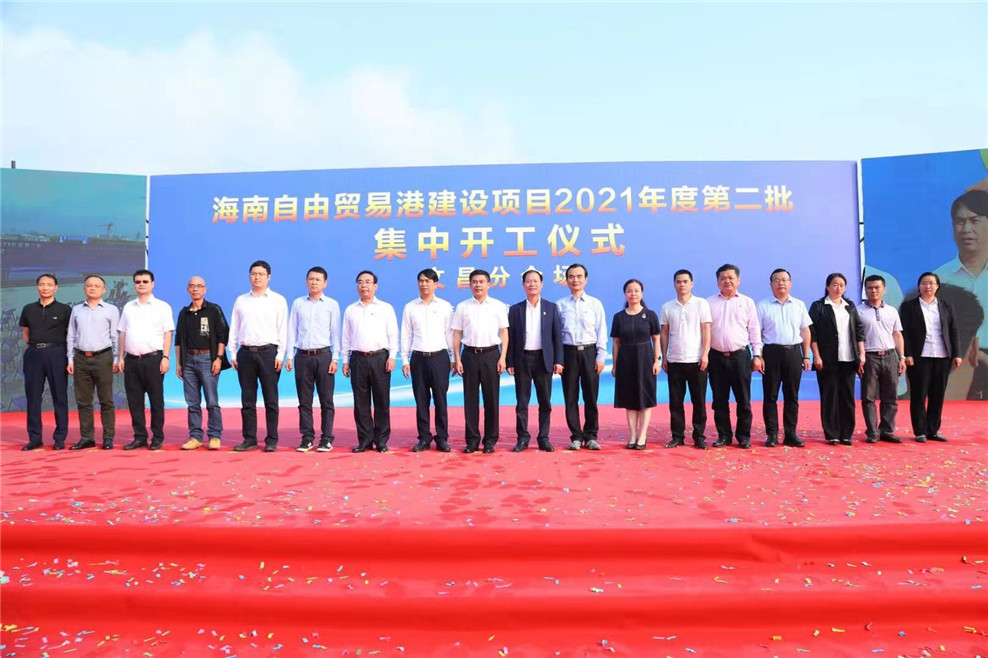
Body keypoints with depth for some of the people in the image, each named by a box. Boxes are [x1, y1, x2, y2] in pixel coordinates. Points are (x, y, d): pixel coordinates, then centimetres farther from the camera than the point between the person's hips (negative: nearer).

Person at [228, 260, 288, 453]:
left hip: (268, 352, -3)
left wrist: (280, 355, -7)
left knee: (270, 399, 1)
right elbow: (234, 329, 13)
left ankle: (272, 440, 7)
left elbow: (283, 329, 0)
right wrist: (233, 353, 6)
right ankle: (249, 439, 14)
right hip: (245, 352, 3)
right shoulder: (241, 300, 13)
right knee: (247, 399, 7)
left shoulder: (278, 300, 4)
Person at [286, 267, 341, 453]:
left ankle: (327, 438, 8)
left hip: (323, 355, -2)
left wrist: (335, 359, -4)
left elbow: (335, 333, 2)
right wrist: (289, 356, 3)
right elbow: (292, 330, 9)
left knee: (326, 400, 1)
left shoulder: (332, 304, 4)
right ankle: (307, 438, 13)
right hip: (302, 356, 2)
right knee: (304, 401, 5)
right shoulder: (298, 303, 9)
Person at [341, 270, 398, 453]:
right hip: (358, 359, 2)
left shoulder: (386, 308, 7)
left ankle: (381, 440, 10)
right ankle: (365, 440, 13)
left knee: (381, 401, 1)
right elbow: (346, 337, 13)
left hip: (380, 357, -2)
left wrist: (392, 357, -6)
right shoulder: (350, 310, 13)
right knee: (361, 402, 4)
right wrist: (345, 361, 9)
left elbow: (393, 335, 3)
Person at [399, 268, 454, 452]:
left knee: (440, 399, 3)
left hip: (439, 357, -1)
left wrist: (454, 358, 2)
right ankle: (424, 438, 15)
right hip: (418, 358, 1)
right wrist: (405, 360, 2)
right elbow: (406, 335, 6)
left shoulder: (445, 306, 3)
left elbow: (450, 333, 4)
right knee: (421, 400, 6)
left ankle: (442, 438, 12)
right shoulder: (410, 307, 6)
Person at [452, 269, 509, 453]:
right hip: (469, 355, 1)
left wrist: (503, 358, -4)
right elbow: (457, 335, 6)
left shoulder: (498, 306, 4)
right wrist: (457, 359, 0)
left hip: (491, 355, -1)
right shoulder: (462, 307, 6)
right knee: (470, 399, 5)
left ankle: (490, 440, 12)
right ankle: (472, 439, 13)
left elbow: (504, 333, 4)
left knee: (492, 398, 3)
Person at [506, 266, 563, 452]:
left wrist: (558, 360, -4)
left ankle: (543, 438, 14)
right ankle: (522, 438, 13)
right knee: (522, 402, 4)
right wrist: (509, 362, -2)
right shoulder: (515, 309, 5)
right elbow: (510, 337, 3)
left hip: (544, 359, 0)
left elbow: (557, 336, 3)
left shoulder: (551, 308, 5)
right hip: (522, 360, 0)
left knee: (545, 402, 5)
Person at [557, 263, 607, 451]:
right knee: (570, 397, 3)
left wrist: (600, 357, -3)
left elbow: (601, 332, 4)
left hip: (589, 352, 0)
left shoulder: (595, 304, 6)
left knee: (591, 397, 3)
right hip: (568, 353, 0)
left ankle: (590, 436, 13)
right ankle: (576, 436, 13)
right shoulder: (560, 305, 4)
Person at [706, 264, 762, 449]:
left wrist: (757, 355, 0)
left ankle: (744, 436, 13)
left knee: (743, 399, 3)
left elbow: (754, 330, 5)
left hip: (740, 356, -1)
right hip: (717, 357, 1)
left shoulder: (747, 302, 6)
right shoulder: (709, 303, 7)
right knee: (719, 400, 6)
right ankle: (724, 435, 16)